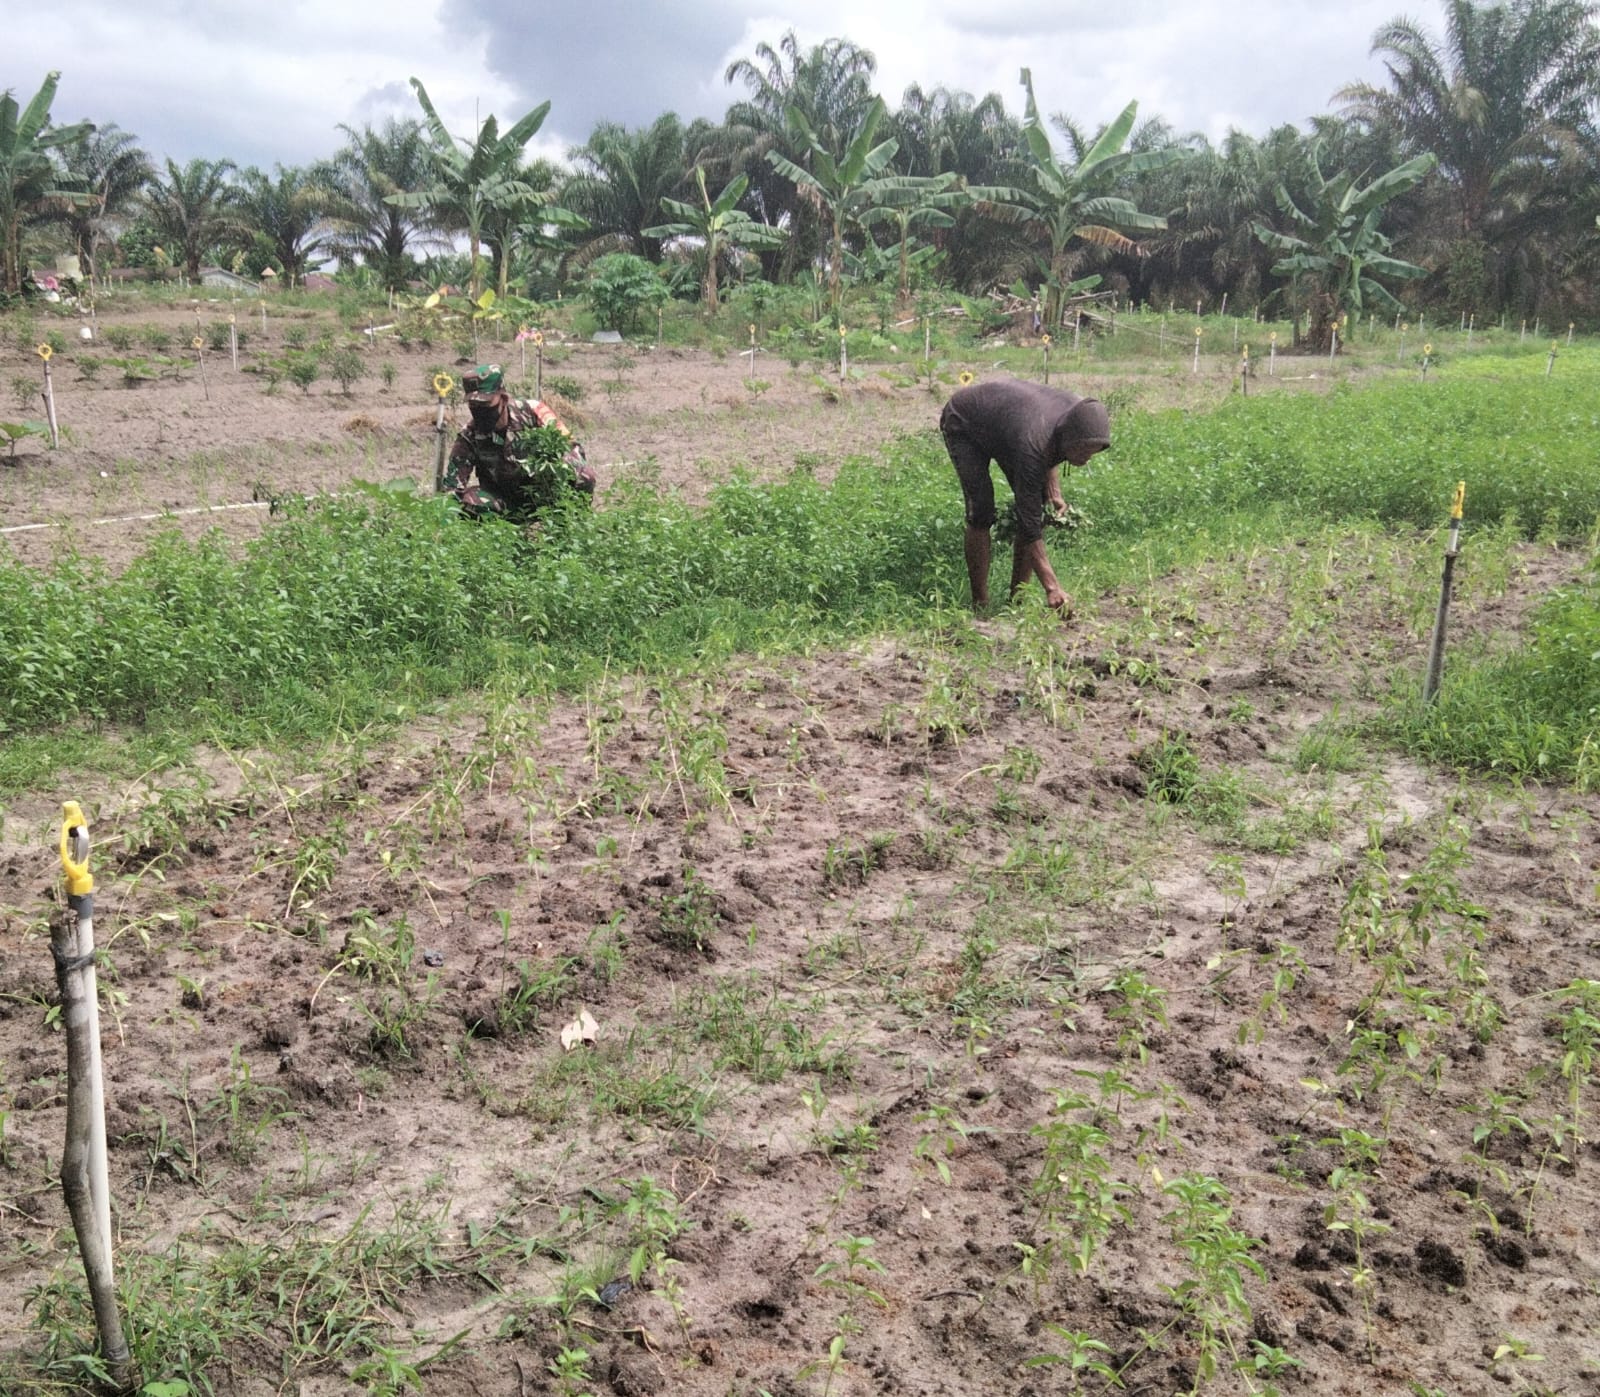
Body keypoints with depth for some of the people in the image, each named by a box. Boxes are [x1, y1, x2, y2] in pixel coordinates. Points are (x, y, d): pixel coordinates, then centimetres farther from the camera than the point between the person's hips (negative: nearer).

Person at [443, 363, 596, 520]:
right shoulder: (469, 436, -11)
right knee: (468, 500, -29)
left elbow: (569, 449, -18)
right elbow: (452, 487, -9)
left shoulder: (533, 412, -17)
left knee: (584, 474, -30)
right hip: (508, 504, 2)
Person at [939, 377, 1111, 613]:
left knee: (1039, 507, -4)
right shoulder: (1032, 444, -43)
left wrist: (1053, 491, -8)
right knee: (981, 512, -20)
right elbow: (1029, 526, -40)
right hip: (963, 423, -7)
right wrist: (1052, 588, -41)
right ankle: (980, 602, -8)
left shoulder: (1078, 412, -24)